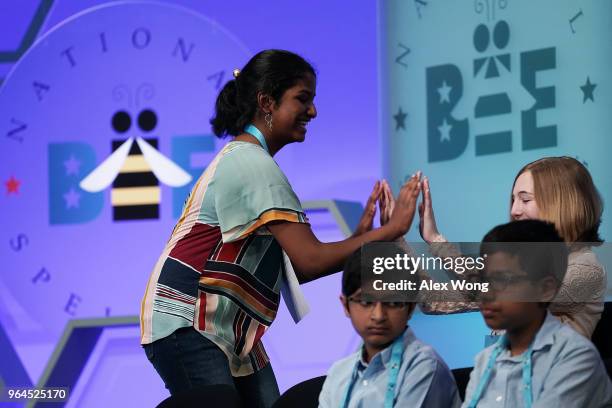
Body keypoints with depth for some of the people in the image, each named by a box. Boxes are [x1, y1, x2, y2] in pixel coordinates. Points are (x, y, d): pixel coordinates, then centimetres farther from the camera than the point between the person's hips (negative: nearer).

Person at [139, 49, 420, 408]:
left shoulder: (245, 159, 15)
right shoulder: (253, 164, -15)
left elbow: (291, 269, 11)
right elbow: (310, 261, -21)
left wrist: (360, 237, 3)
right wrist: (392, 231, -16)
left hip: (228, 331, 10)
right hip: (187, 325, -10)